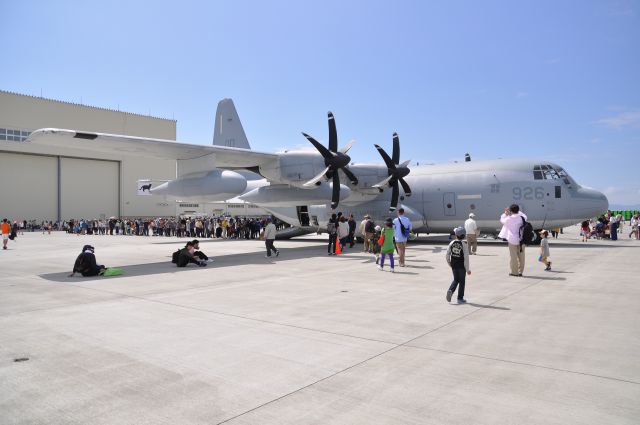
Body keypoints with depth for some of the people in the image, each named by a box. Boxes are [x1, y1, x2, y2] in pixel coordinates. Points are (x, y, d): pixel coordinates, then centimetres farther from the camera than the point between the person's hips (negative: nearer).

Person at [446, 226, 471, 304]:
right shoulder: (464, 244, -13)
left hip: (454, 265, 3)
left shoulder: (452, 243, -2)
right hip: (461, 265, -3)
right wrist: (467, 269, -9)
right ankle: (460, 298, 16)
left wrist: (450, 264, 17)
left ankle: (450, 290, -7)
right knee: (462, 281, 10)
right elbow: (466, 257, -14)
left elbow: (447, 255, 1)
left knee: (456, 280, 19)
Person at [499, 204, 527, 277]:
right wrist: (518, 211, 23)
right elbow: (525, 216, 22)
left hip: (512, 239, -4)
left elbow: (502, 220, 7)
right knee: (521, 256, 11)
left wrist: (505, 214, 18)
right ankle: (520, 271, 17)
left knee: (513, 256, 5)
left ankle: (514, 272, 9)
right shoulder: (522, 218, -3)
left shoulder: (509, 219, -13)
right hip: (521, 240, 4)